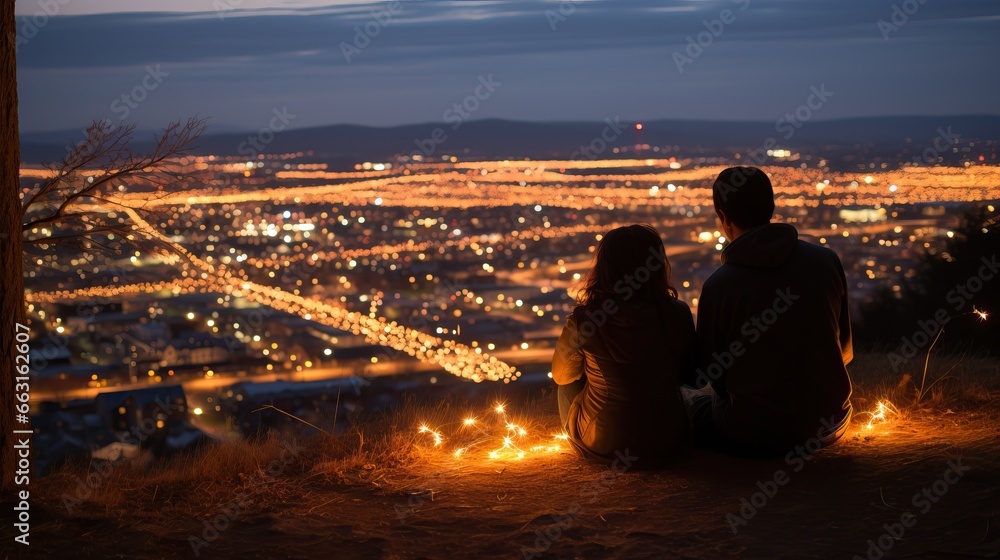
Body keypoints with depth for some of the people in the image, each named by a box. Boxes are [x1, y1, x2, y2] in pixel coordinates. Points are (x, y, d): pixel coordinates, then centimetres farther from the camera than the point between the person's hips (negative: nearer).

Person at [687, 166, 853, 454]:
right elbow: (845, 350, 7)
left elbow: (711, 375, -2)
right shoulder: (826, 260, -4)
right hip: (830, 424, 5)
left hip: (757, 436, -5)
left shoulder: (718, 286, -14)